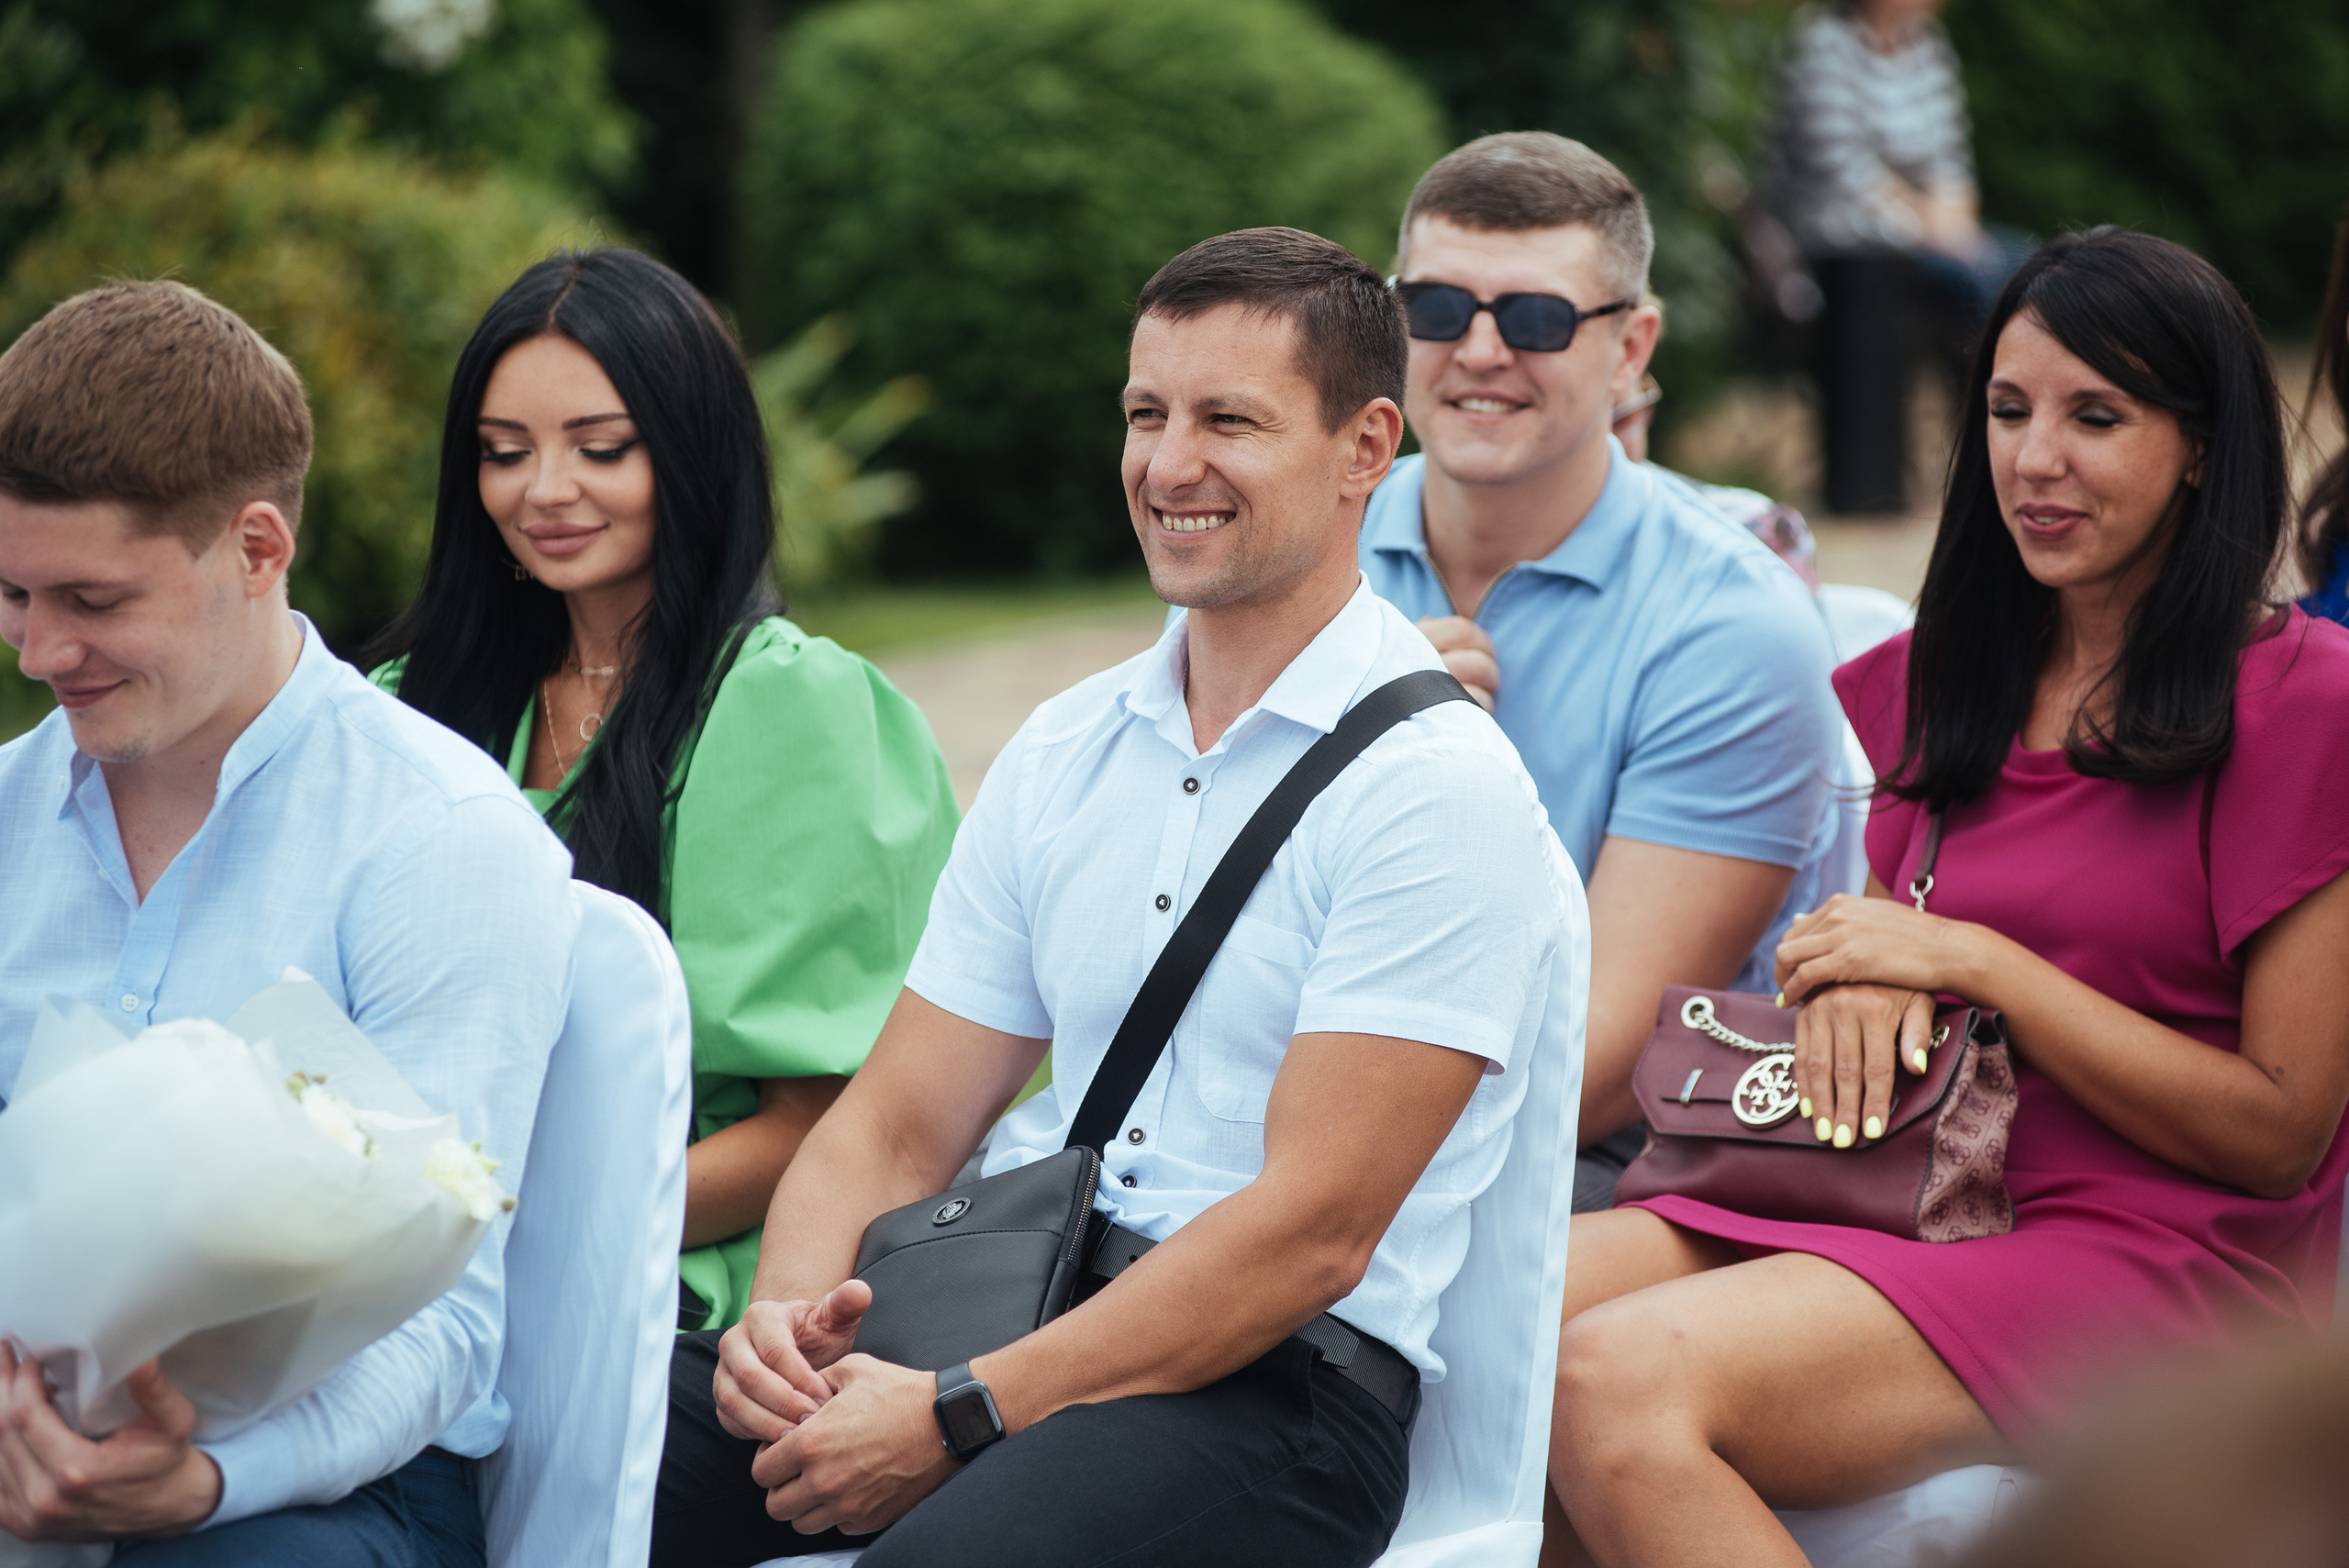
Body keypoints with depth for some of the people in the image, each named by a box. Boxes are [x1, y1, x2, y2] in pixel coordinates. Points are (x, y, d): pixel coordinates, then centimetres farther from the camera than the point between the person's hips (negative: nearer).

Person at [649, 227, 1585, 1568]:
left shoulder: (1440, 787, -6)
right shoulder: (1062, 754, 16)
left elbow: (1313, 1232, -14)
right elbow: (895, 1127, 15)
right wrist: (790, 1306, -8)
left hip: (1287, 1382, -6)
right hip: (1010, 1316, 6)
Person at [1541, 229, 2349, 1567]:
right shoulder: (1956, 678, 16)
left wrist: (1974, 959, -10)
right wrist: (1854, 972, 0)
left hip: (2164, 1255, -7)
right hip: (1915, 1203, 7)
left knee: (1623, 1383, -30)